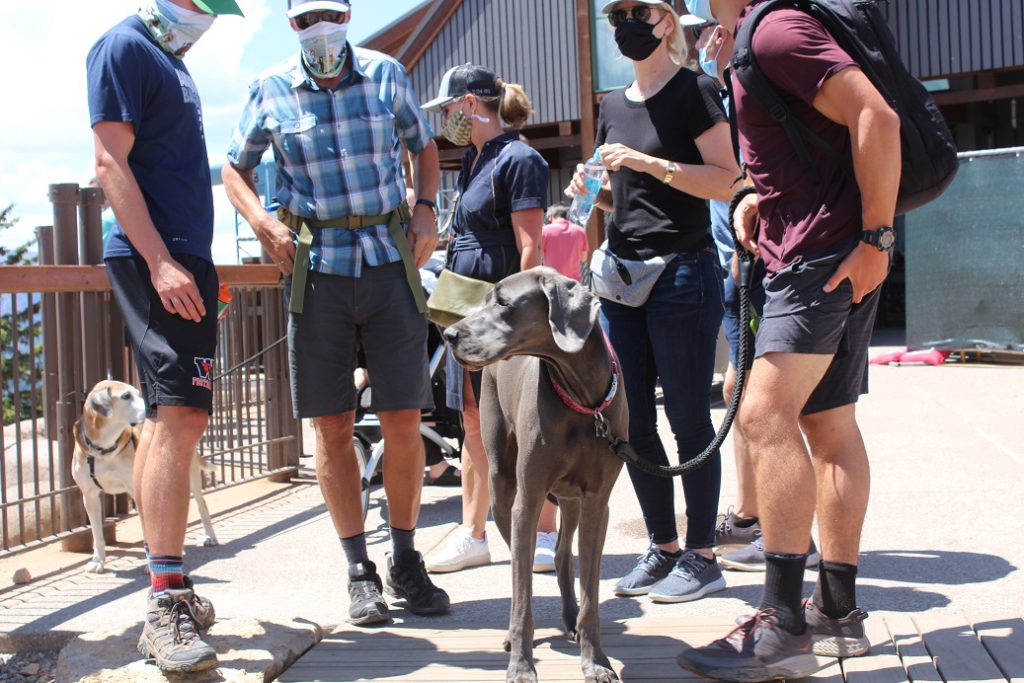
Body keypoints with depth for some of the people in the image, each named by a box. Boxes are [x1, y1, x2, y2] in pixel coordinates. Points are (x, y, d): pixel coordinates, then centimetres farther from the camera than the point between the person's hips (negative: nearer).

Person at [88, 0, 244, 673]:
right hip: (155, 259, -10)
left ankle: (168, 593, 18)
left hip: (181, 259, 10)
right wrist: (160, 262, -22)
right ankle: (167, 606, -15)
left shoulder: (170, 57, 23)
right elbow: (111, 162, -14)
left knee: (170, 418, 10)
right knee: (180, 416, -16)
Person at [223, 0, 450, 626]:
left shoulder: (385, 74, 6)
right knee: (333, 427, 1)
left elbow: (424, 146, 20)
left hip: (390, 260, 0)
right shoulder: (272, 90, 4)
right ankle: (360, 569, 14)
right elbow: (236, 169, 16)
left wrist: (426, 208, 2)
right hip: (317, 266, 0)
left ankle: (406, 561, 15)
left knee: (403, 421, -1)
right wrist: (262, 221, -3)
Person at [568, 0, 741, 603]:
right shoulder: (614, 106, 16)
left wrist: (651, 163, -19)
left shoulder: (695, 91, -3)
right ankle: (663, 548, 20)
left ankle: (702, 557, 10)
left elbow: (726, 182, -11)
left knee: (688, 420, -2)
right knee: (633, 424, 7)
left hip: (682, 272, -7)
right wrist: (592, 190, 3)